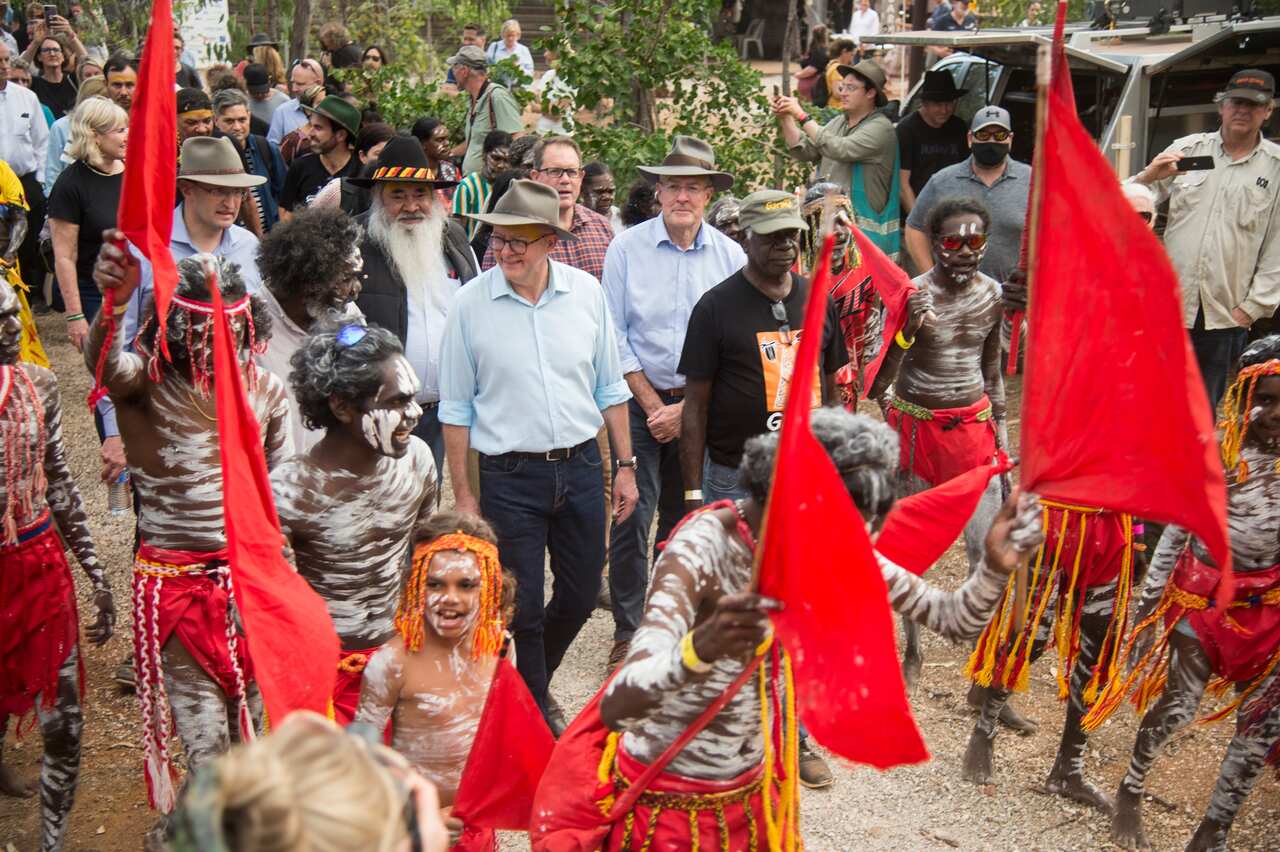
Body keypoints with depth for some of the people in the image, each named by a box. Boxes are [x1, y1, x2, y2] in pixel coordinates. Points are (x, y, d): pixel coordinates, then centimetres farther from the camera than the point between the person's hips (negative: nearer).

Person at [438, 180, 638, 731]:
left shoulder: (586, 292, 0)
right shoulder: (470, 304, -6)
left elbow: (610, 387, 9)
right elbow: (456, 407, -1)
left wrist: (625, 466, 8)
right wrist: (462, 495, -2)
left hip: (581, 466, 3)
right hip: (509, 477, -3)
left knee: (581, 596, 14)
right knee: (522, 608, 3)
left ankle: (532, 681, 40)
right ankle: (536, 713, 24)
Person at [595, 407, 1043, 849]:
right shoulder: (703, 549, -30)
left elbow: (952, 619, -3)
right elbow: (615, 708, -40)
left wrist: (995, 567, -24)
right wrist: (699, 648, -59)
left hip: (759, 786, 5)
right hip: (669, 798, -5)